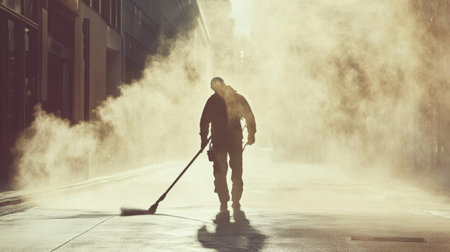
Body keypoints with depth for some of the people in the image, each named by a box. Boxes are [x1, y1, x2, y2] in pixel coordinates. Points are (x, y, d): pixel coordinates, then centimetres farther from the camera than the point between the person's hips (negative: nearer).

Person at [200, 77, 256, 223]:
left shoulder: (212, 100, -3)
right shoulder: (238, 98, 3)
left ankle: (224, 209, -2)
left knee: (220, 174, 1)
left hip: (219, 141, -2)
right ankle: (236, 208, 11)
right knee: (237, 175, 8)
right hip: (236, 140, 2)